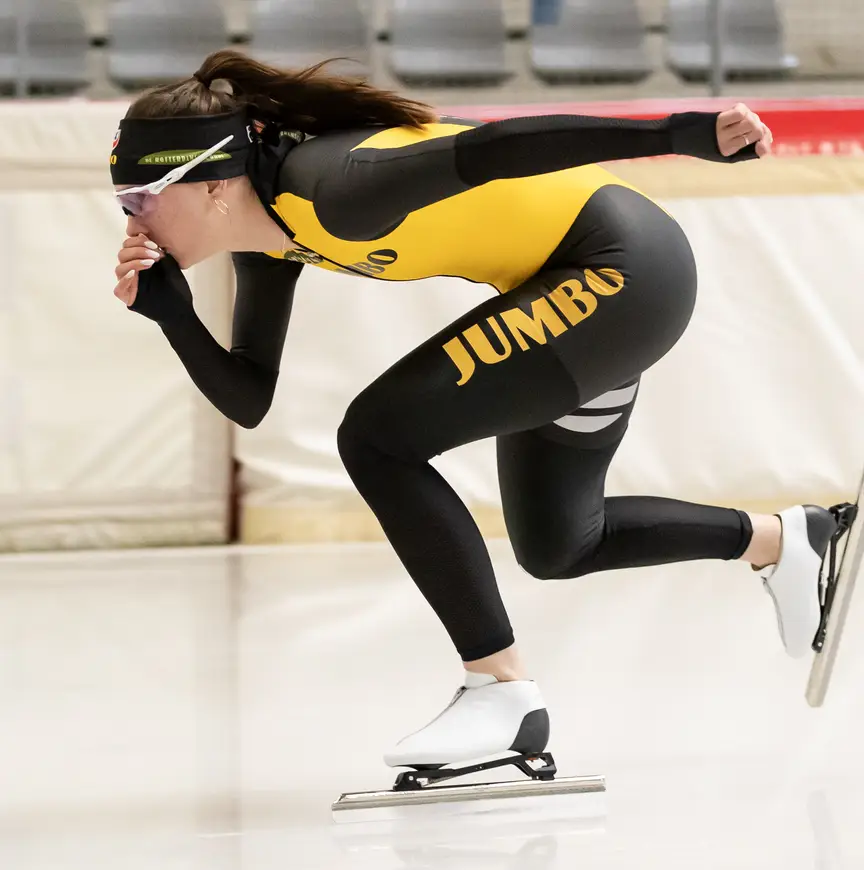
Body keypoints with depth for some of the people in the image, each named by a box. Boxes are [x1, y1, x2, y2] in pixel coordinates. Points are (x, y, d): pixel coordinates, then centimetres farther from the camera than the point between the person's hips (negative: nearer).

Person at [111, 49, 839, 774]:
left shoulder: (328, 191, -26)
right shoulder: (271, 233, 2)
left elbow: (496, 148, -35)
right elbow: (250, 402, 7)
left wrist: (683, 135, -42)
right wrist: (171, 313, -10)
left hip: (626, 269, -10)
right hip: (586, 284, 10)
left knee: (378, 439, -16)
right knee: (555, 546, 22)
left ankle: (504, 691, -9)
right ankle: (783, 542, 41)